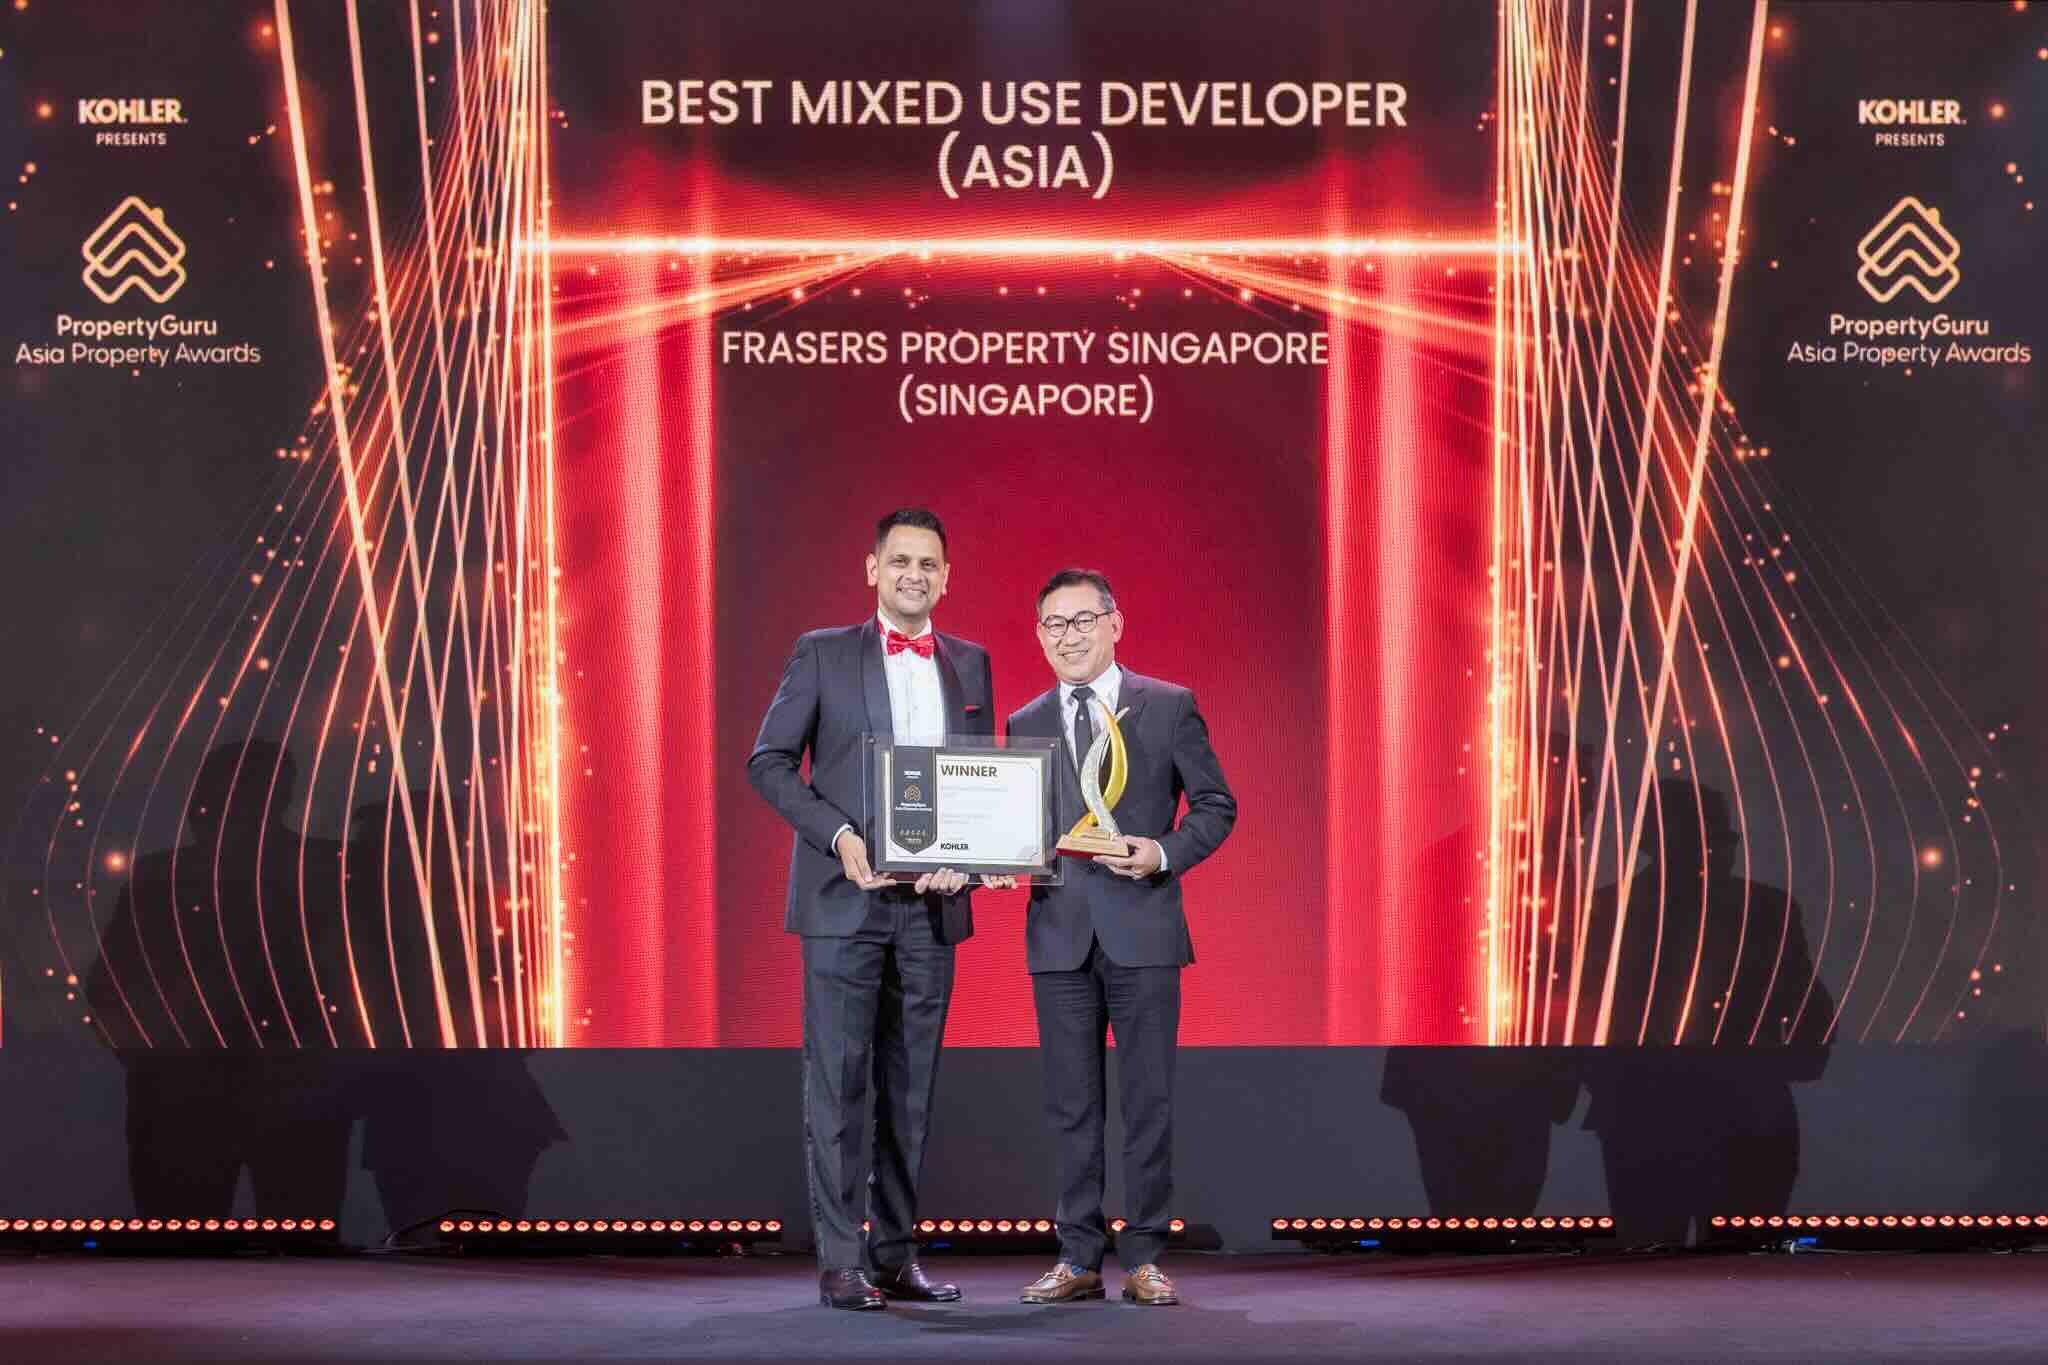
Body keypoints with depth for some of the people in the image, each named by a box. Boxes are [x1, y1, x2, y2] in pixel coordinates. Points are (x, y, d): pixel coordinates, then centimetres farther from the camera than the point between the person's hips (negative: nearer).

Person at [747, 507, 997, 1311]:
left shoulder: (969, 666, 12)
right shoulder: (823, 655, 2)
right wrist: (839, 836, -14)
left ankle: (896, 1255, 13)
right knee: (838, 1079, -5)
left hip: (931, 903, 4)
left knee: (911, 1086, 7)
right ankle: (840, 1261, -3)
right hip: (844, 900, -4)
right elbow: (769, 762, -1)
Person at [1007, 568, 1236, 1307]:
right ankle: (1079, 1259, 11)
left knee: (1148, 1100, 0)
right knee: (1071, 1105, 5)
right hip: (1060, 933, 3)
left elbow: (1215, 804, 3)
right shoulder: (1026, 725, 11)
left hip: (1143, 930, -3)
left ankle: (1144, 1257, 6)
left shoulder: (1169, 707, 3)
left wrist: (1165, 853, -13)